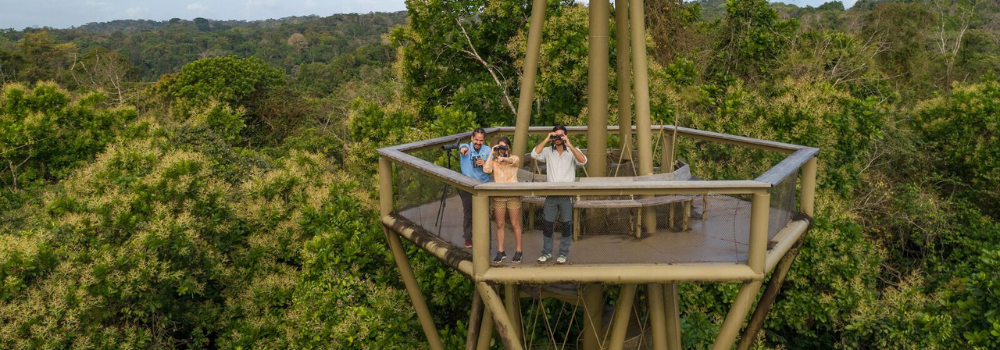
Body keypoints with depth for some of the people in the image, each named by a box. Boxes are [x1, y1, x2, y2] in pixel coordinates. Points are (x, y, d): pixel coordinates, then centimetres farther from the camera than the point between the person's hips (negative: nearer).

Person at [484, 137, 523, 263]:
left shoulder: (514, 158, 2)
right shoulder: (494, 160, 8)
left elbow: (514, 160, -23)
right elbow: (486, 169, -11)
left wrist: (504, 158, -44)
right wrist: (491, 154, -6)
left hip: (513, 195, -2)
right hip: (498, 196, 2)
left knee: (515, 224, 3)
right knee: (499, 225, 7)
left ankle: (518, 251, 11)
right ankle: (500, 252, 15)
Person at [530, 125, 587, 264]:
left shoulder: (572, 151, 2)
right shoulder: (548, 151, 7)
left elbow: (583, 161, -17)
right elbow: (534, 154, -10)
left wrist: (569, 145, -22)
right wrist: (546, 140, -11)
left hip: (567, 195, -2)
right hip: (551, 194, 2)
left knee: (567, 225, 3)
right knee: (547, 224, 5)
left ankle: (563, 253, 16)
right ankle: (547, 252, 19)